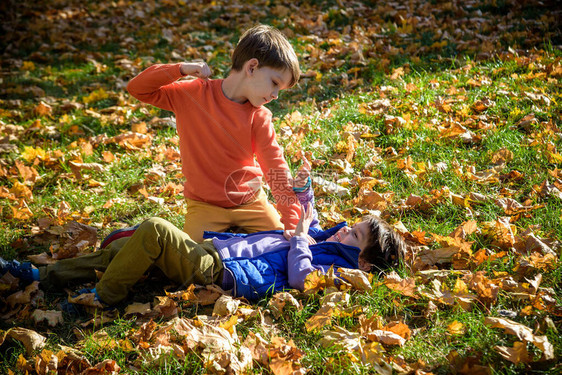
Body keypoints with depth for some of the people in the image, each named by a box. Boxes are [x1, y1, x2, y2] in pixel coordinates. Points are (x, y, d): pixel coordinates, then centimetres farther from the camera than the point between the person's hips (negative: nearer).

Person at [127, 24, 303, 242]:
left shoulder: (258, 117, -8)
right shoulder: (194, 94, -11)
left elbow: (276, 168, -13)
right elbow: (136, 88, -11)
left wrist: (292, 222, -23)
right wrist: (181, 70, -25)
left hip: (250, 201, 2)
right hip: (205, 206, -2)